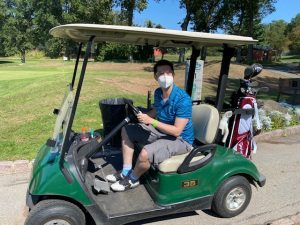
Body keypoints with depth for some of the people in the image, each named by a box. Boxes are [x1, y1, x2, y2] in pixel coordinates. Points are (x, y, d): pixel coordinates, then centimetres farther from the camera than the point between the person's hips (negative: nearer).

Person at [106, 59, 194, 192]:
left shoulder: (183, 99, -26)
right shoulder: (158, 93, -3)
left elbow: (176, 131, -27)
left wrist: (151, 121, -28)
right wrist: (144, 116, -2)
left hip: (180, 139, -8)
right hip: (162, 130, 8)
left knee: (145, 153, -32)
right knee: (127, 130, 8)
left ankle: (132, 179, 3)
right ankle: (126, 172, 11)